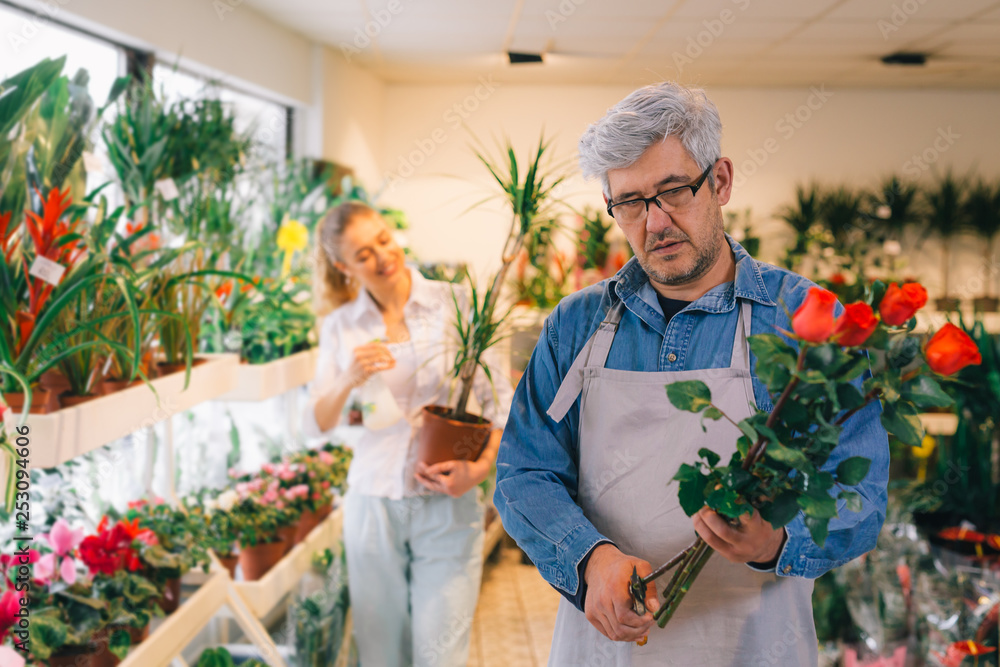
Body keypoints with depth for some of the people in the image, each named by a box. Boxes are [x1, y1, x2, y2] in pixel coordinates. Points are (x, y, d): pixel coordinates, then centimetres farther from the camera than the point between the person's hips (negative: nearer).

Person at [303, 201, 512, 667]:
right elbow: (316, 425, 5)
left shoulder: (454, 304, -3)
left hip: (446, 506, -2)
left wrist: (482, 467, -17)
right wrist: (348, 380, -14)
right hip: (372, 503, 2)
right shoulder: (340, 327, 5)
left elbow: (499, 398, -1)